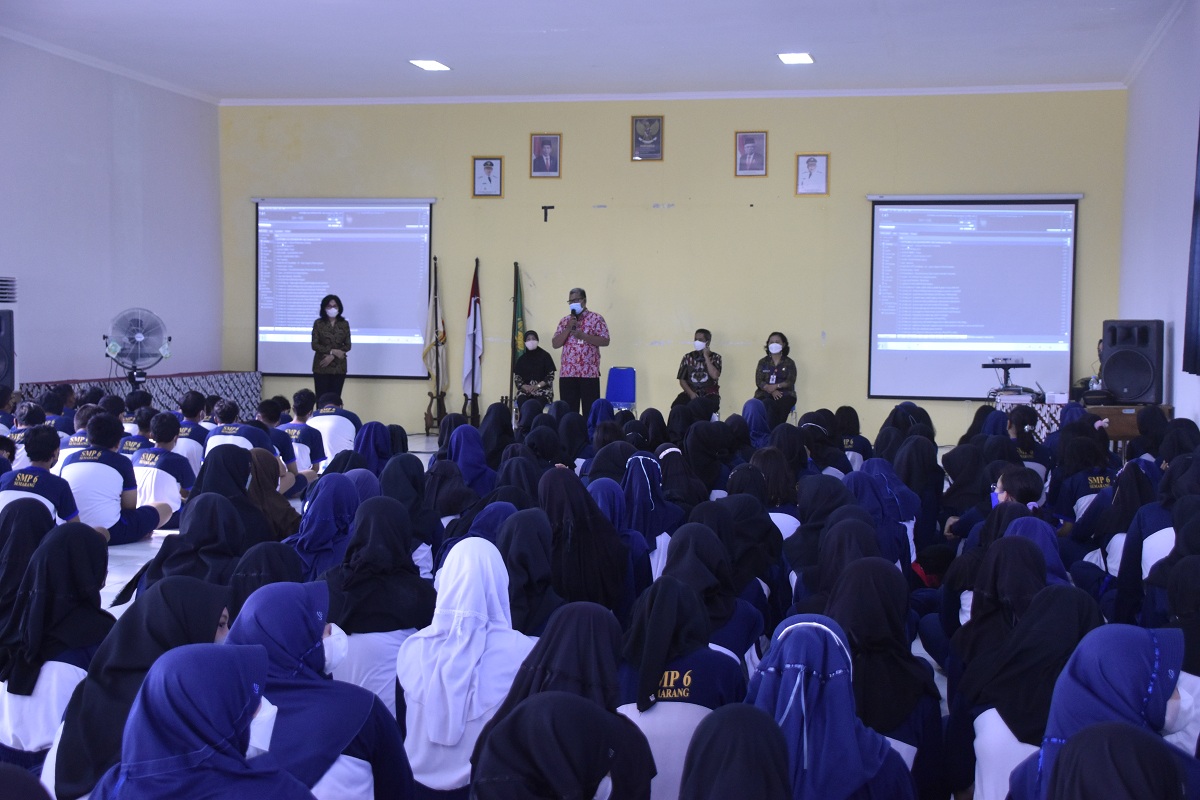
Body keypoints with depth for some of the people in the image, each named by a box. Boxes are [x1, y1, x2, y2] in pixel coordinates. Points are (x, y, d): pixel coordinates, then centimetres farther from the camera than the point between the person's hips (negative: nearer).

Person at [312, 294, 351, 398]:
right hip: (321, 367, -1)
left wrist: (332, 356, -13)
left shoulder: (344, 324, 4)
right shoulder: (318, 323, -1)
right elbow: (315, 345, -5)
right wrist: (333, 351, -16)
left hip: (339, 367, 1)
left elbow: (348, 346, 0)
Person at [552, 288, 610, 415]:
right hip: (567, 373, 4)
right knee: (568, 412, 4)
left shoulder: (596, 319, 2)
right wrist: (568, 328, -6)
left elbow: (605, 341, -7)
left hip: (589, 373, -4)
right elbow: (555, 344, 7)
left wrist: (582, 335, -13)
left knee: (590, 411, -3)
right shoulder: (565, 321, 14)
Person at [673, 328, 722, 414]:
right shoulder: (688, 357, 12)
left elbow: (715, 376, -10)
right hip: (690, 393, 2)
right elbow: (682, 380, 9)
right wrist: (691, 393, -9)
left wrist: (706, 357, -6)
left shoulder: (715, 357, 8)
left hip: (709, 394, -2)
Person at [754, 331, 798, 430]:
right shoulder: (763, 362, 15)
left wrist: (776, 386, -19)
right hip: (765, 394, 1)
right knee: (768, 405, -35)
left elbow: (790, 382, -1)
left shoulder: (789, 363, 12)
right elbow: (759, 381, 3)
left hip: (785, 395, -1)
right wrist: (771, 390, -15)